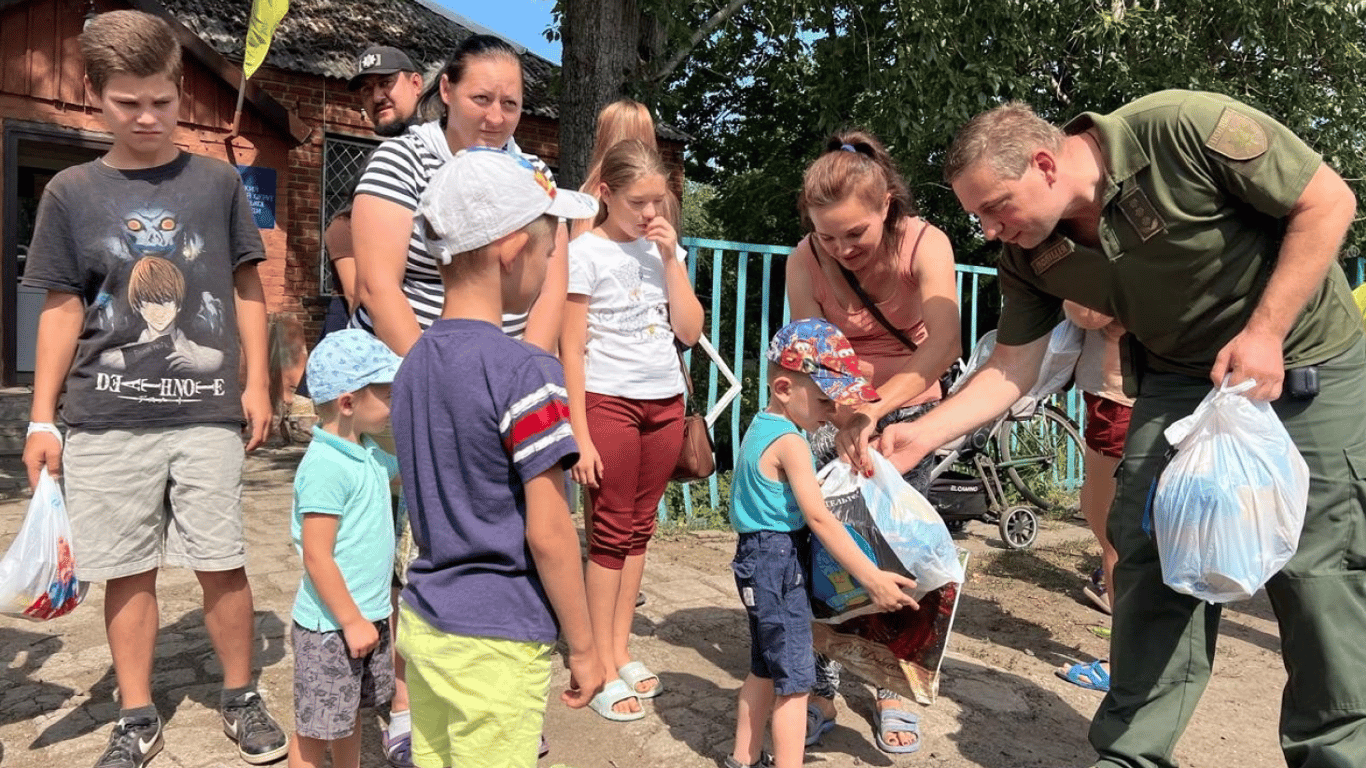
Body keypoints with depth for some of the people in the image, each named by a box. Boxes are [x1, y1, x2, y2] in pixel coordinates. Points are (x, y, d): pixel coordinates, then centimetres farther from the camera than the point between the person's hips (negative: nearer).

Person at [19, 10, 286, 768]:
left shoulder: (217, 181, 5)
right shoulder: (71, 192, 6)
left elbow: (246, 288, 8)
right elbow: (61, 310, 8)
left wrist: (256, 383, 2)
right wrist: (42, 419, 4)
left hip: (206, 413, -1)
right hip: (104, 420, 1)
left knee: (221, 564, 3)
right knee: (127, 573, 8)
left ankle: (242, 698, 22)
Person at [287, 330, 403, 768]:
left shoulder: (369, 453, 5)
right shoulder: (326, 466, -23)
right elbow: (317, 557, -23)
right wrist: (351, 621, -19)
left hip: (367, 616, 9)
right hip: (330, 625, -9)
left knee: (351, 715, 24)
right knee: (315, 730, 7)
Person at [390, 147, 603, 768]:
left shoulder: (413, 364, 5)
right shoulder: (524, 372, -19)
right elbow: (547, 532, -18)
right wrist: (583, 647, -7)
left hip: (421, 620, 7)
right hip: (496, 644, -7)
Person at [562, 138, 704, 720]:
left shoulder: (663, 249, 8)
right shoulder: (585, 253, -7)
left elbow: (689, 332, 2)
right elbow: (571, 350, -9)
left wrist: (671, 258, -5)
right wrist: (580, 435, -13)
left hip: (665, 402, 5)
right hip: (609, 401, -5)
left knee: (639, 529, 10)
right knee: (611, 530, 0)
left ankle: (620, 651, 22)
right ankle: (602, 670, 10)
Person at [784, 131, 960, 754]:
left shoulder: (924, 243, -22)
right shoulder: (804, 260, -17)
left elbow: (944, 344, -36)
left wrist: (874, 410, -48)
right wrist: (841, 421, -35)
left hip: (909, 409, -1)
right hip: (834, 411, 1)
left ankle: (894, 692, 16)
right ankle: (821, 692, 8)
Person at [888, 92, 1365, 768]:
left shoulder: (1180, 128, -26)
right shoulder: (1027, 259, -10)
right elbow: (1010, 368, -4)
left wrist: (1265, 332, -23)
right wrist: (922, 436, -17)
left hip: (1306, 366, -3)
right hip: (1180, 381, 4)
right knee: (1149, 557, -2)